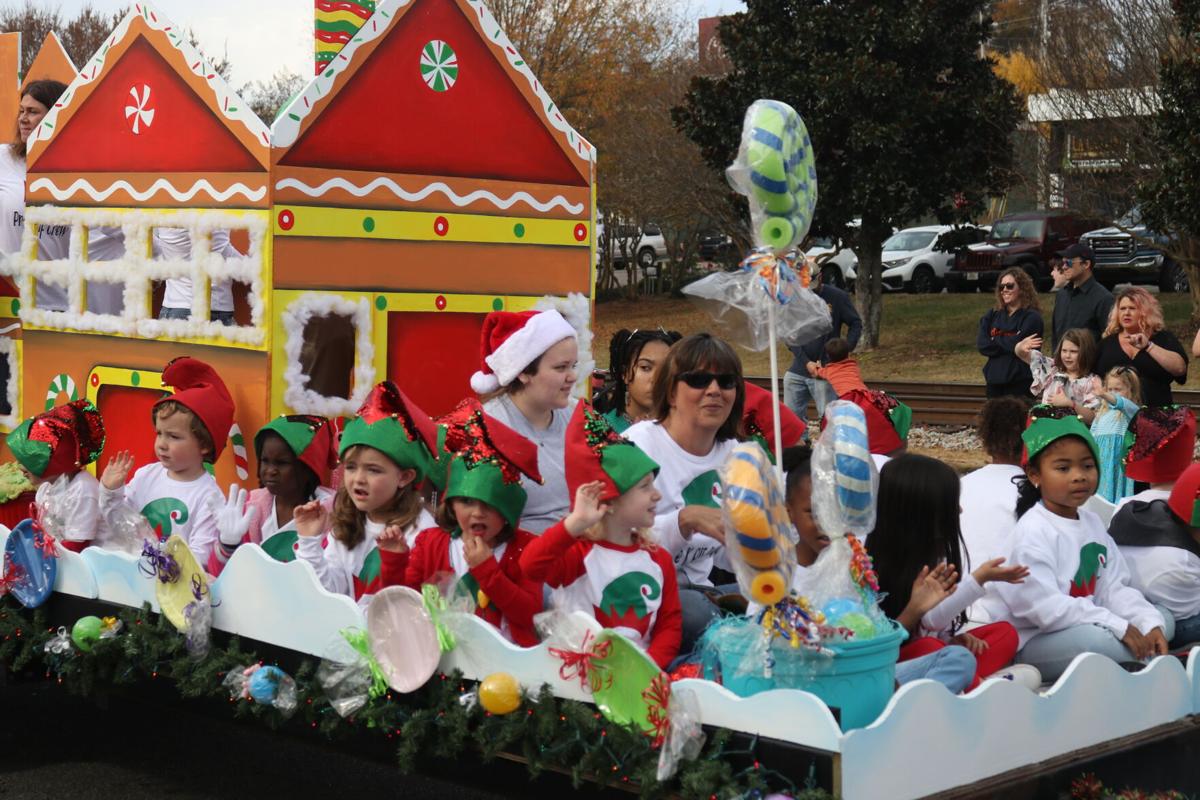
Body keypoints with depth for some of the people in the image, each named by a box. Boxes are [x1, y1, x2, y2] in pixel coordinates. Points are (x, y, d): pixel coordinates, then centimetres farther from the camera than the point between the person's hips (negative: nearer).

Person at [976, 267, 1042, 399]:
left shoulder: (1031, 317, -3)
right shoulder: (991, 316, 13)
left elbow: (1016, 344, -15)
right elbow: (982, 344, 0)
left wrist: (995, 340, 2)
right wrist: (1007, 342, -10)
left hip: (1021, 383, -5)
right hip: (995, 383, 5)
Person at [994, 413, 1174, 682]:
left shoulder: (1093, 523, 11)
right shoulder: (1034, 532, -16)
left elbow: (1114, 589, 6)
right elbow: (1045, 607, -25)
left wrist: (1150, 623, -12)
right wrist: (1119, 627, -25)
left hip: (1089, 625, 9)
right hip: (1036, 643, -9)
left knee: (1164, 621, 8)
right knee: (1096, 639, -35)